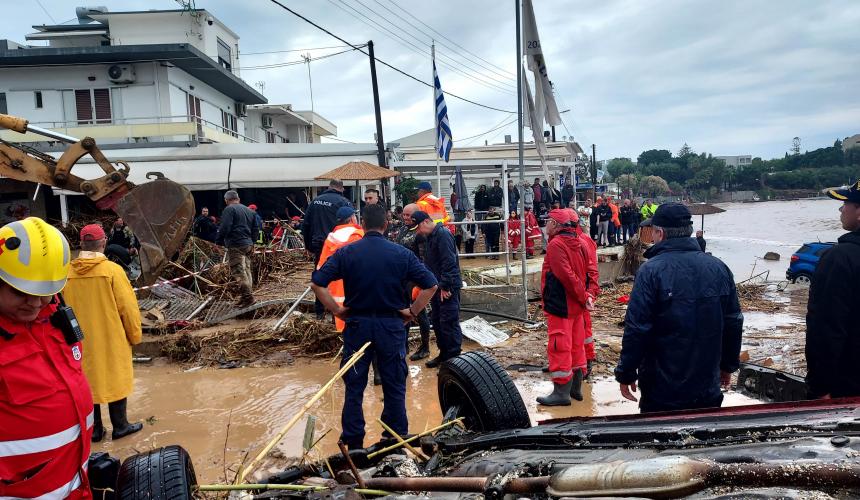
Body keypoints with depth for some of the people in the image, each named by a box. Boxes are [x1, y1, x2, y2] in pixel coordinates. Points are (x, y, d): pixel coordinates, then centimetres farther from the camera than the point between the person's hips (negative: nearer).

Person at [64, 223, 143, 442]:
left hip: (81, 341, 3)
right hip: (111, 339, -3)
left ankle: (94, 429, 25)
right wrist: (135, 334, 1)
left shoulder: (67, 273, -6)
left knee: (88, 381, 15)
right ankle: (120, 426, 21)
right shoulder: (112, 270, -16)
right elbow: (128, 307, -13)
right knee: (116, 379, 11)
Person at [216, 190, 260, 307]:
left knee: (238, 272, -9)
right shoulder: (249, 211, 18)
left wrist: (219, 241, -1)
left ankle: (247, 296, -15)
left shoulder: (229, 210, -6)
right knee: (246, 271, 13)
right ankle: (248, 295, 15)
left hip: (236, 246, -8)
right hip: (248, 245, 8)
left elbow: (224, 228, -15)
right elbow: (255, 229, 18)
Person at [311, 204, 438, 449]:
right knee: (395, 387, 11)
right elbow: (430, 285, -5)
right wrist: (412, 311, 2)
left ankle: (353, 443, 18)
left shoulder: (346, 253, -4)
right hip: (392, 326, 0)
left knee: (354, 387, 11)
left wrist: (336, 310, -2)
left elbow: (317, 283, -9)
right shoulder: (401, 254, -4)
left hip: (358, 324, 0)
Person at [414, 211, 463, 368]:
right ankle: (444, 354, 27)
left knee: (448, 322, -6)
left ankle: (454, 358, 2)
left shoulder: (442, 234, -17)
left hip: (448, 288, -10)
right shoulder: (430, 236, 14)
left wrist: (445, 286, -22)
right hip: (437, 287, 10)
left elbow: (449, 262, -23)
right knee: (436, 321, 15)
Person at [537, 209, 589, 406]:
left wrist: (581, 297, -13)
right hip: (575, 305, 9)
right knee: (576, 345, 14)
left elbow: (566, 276, -22)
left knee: (559, 347, -2)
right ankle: (576, 388, 25)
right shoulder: (577, 243, 11)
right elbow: (582, 273, 12)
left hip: (560, 306, -9)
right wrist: (583, 297, 9)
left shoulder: (556, 244, -17)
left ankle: (561, 392, 3)